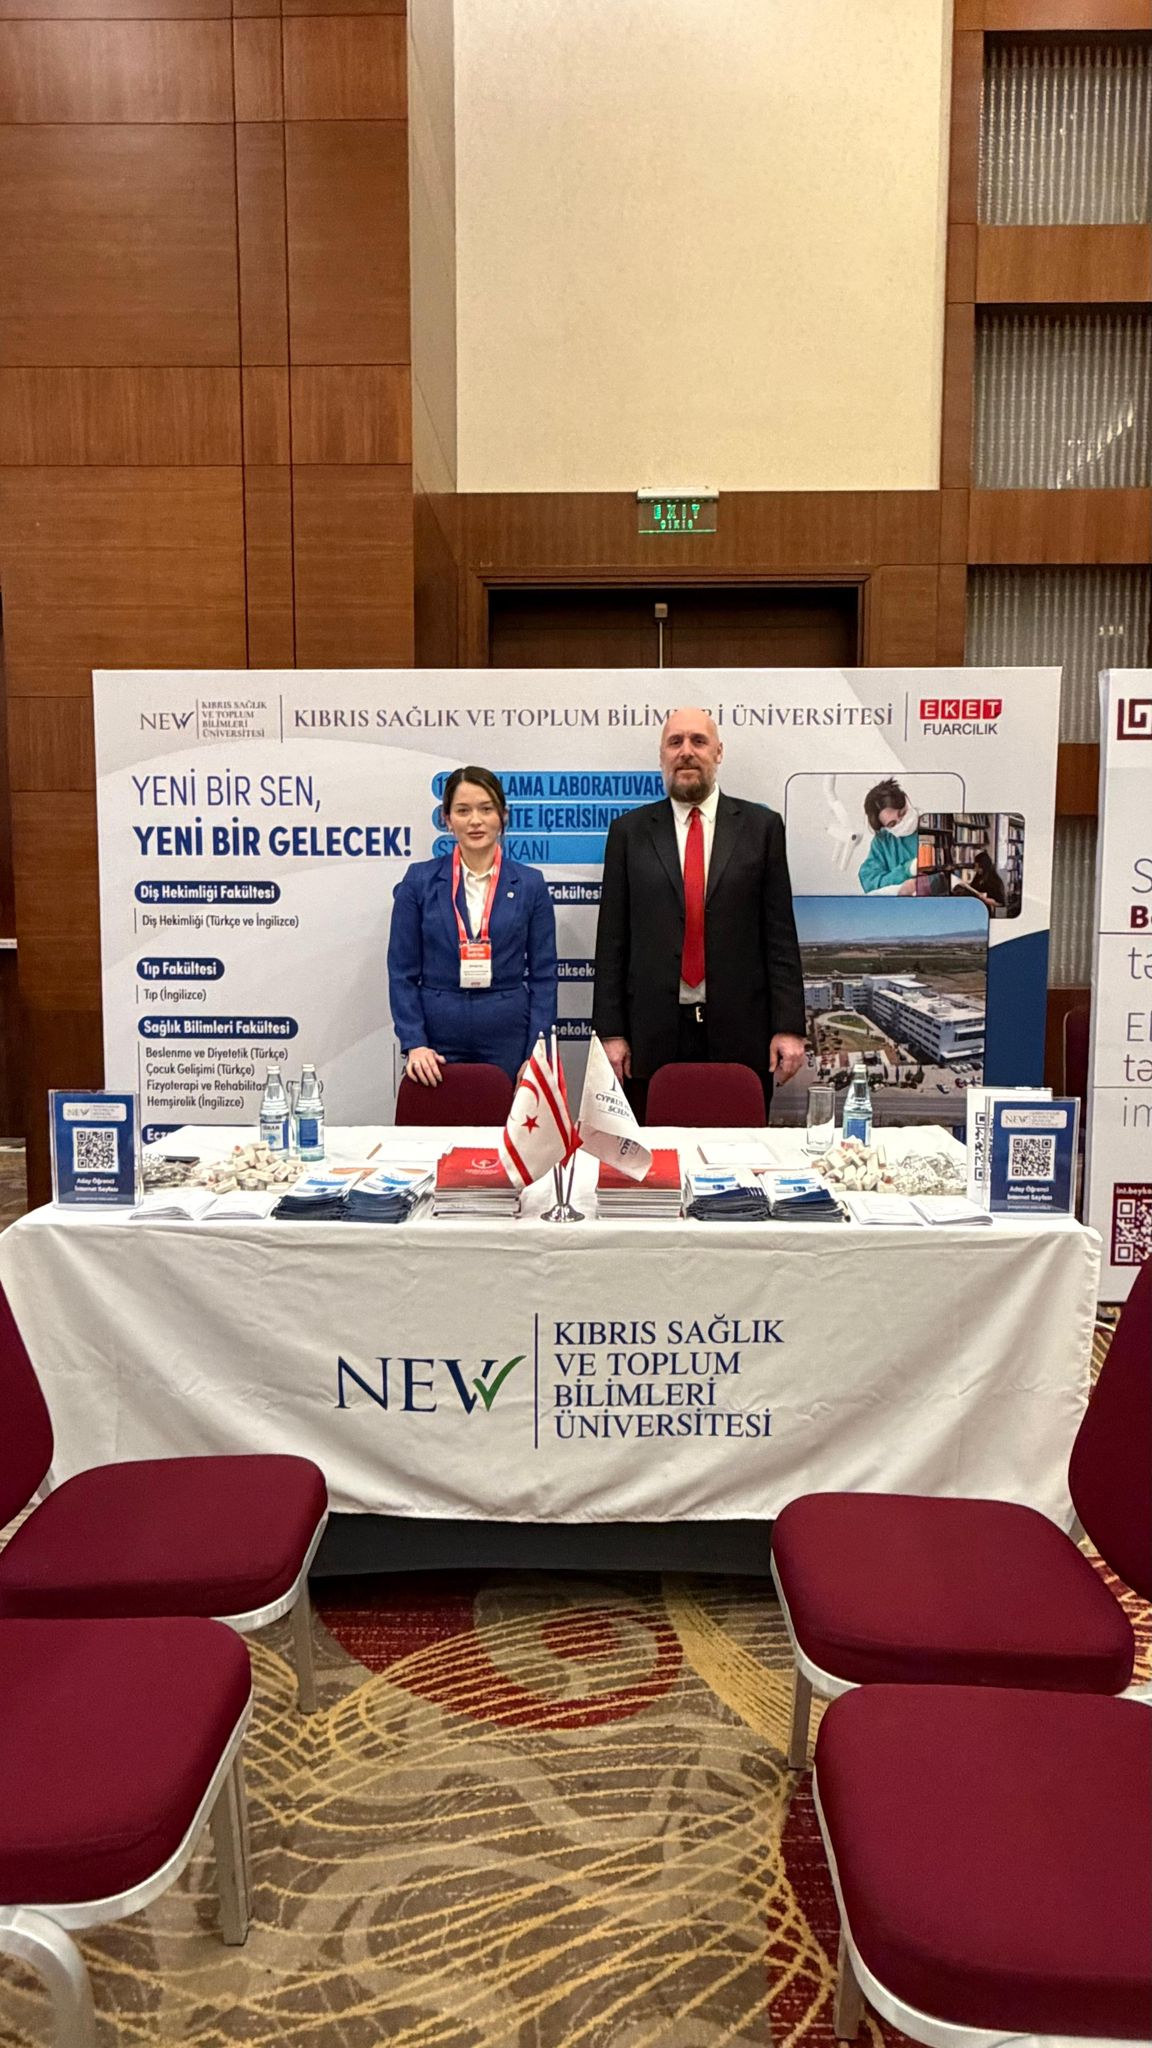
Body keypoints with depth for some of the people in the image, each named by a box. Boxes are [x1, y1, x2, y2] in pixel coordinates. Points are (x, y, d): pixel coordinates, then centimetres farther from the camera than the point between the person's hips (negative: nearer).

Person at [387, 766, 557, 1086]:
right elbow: (402, 972, 1)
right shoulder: (420, 880, 1)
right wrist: (414, 1044, -9)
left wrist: (537, 1056, -5)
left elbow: (543, 975, 2)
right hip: (438, 1041, 0)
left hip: (508, 1040, 1)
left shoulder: (530, 884, 3)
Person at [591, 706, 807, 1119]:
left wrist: (789, 1027, -3)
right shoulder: (628, 831, 8)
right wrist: (610, 1031, -2)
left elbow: (780, 934, 4)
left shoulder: (761, 826, 7)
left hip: (740, 1035, 0)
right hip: (654, 1035, 0)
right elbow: (612, 940, 5)